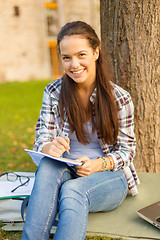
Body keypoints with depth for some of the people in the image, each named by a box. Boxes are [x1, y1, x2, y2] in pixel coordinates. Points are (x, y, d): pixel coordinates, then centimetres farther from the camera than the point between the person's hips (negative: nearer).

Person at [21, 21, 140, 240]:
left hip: (110, 176, -1)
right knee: (48, 167, -34)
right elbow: (41, 139, -3)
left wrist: (100, 164, -22)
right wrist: (49, 148, -28)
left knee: (72, 190, -34)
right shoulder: (53, 92, 0)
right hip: (65, 174, 2)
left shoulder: (119, 99, -5)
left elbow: (126, 150, -1)